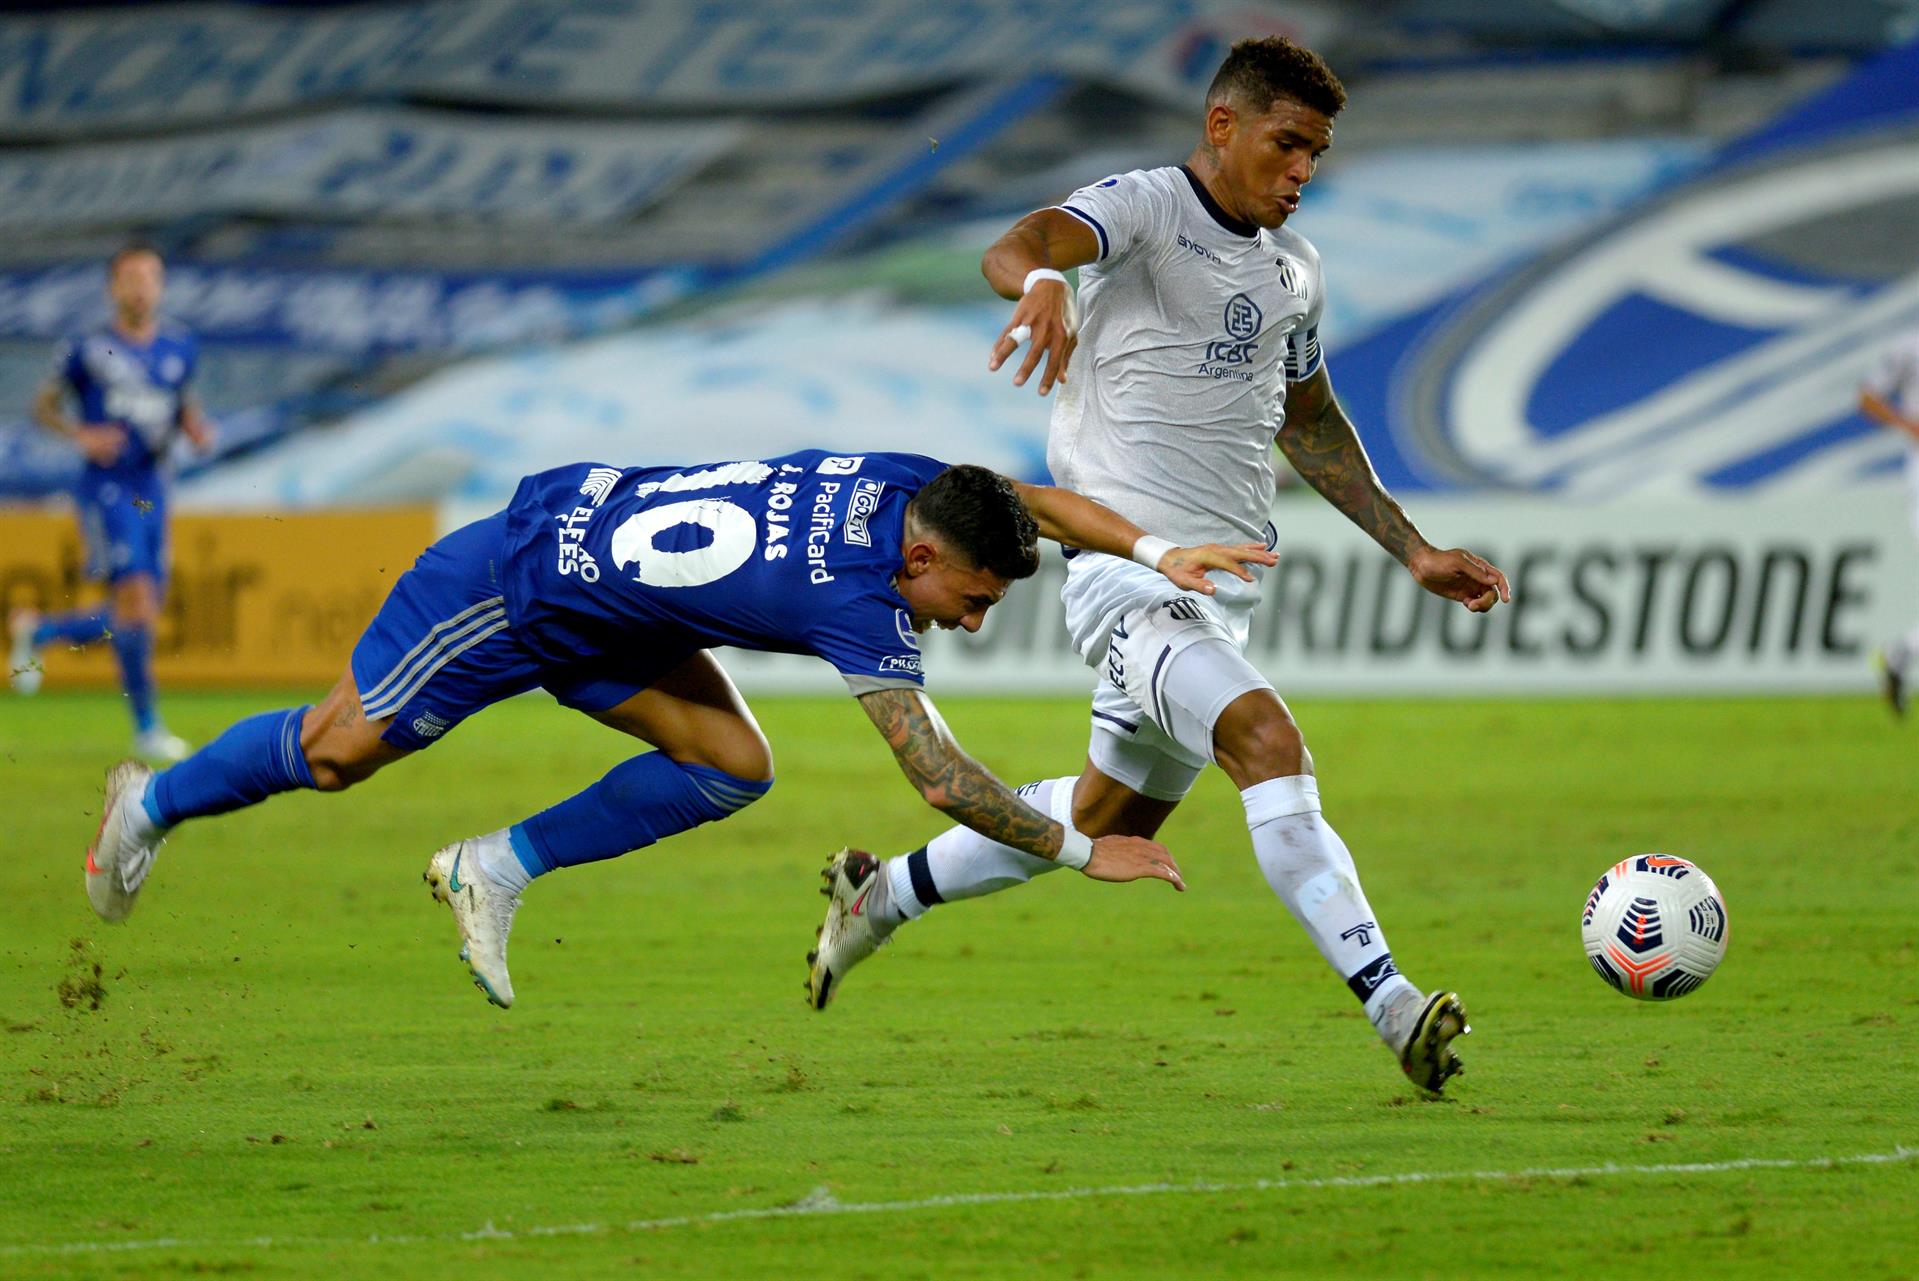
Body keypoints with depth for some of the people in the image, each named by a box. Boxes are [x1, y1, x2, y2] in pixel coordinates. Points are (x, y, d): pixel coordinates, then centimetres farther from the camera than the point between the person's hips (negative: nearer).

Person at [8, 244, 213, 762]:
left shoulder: (180, 348, 7)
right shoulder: (89, 349, -6)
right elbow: (43, 406, 3)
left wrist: (196, 427, 2)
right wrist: (82, 435, -14)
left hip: (151, 490, 6)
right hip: (105, 490, -6)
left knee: (137, 617, 9)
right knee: (137, 601, -16)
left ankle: (38, 631, 34)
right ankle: (146, 728, -7)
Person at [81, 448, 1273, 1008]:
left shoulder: (912, 484, -13)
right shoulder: (859, 602, -34)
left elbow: (1034, 497, 5)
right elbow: (941, 779, -33)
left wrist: (1157, 549, -8)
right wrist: (1084, 850, -27)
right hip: (512, 592, -8)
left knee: (731, 765, -5)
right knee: (342, 752, 8)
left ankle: (499, 869, 9)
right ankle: (156, 803, 34)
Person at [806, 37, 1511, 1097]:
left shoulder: (1292, 267, 15)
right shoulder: (1144, 208, -9)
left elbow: (1309, 423, 29)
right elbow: (1018, 245, -30)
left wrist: (1414, 552, 24)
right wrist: (1043, 281, -55)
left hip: (1223, 589, 9)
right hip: (1129, 565, -9)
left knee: (1112, 818, 18)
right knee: (1266, 737, -29)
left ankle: (880, 896, 38)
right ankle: (1389, 1003, -36)